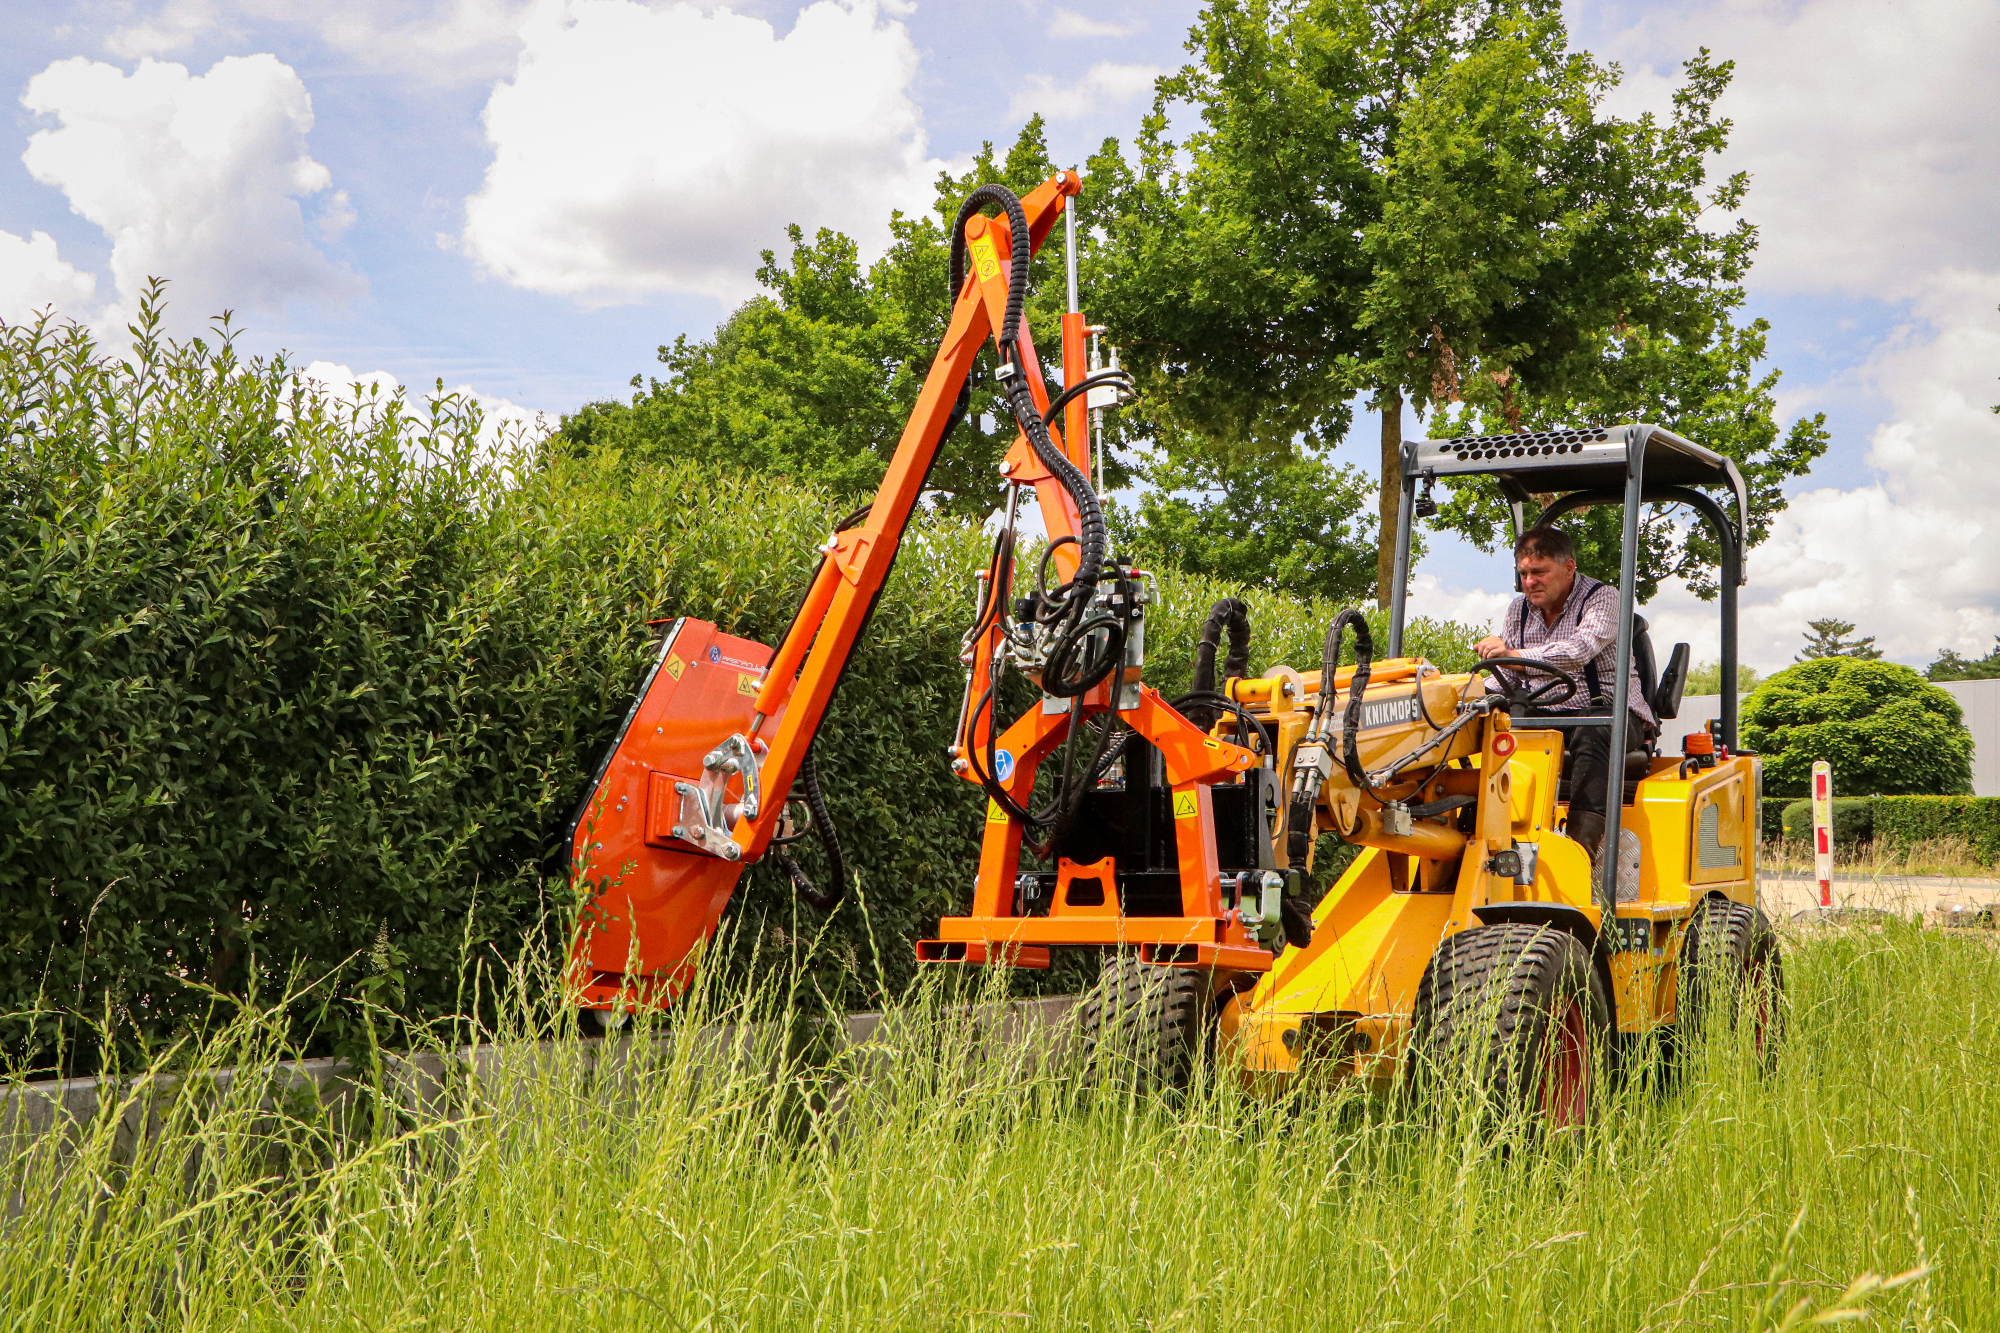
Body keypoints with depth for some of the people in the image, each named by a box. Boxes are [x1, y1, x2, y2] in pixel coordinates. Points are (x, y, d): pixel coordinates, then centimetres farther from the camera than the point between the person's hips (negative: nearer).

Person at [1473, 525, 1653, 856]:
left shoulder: (1602, 598, -7)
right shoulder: (1519, 610, 12)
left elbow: (1579, 651, -28)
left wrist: (1516, 655, -42)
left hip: (1609, 709, -5)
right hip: (1544, 715, 5)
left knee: (1592, 732, -39)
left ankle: (1582, 841, -49)